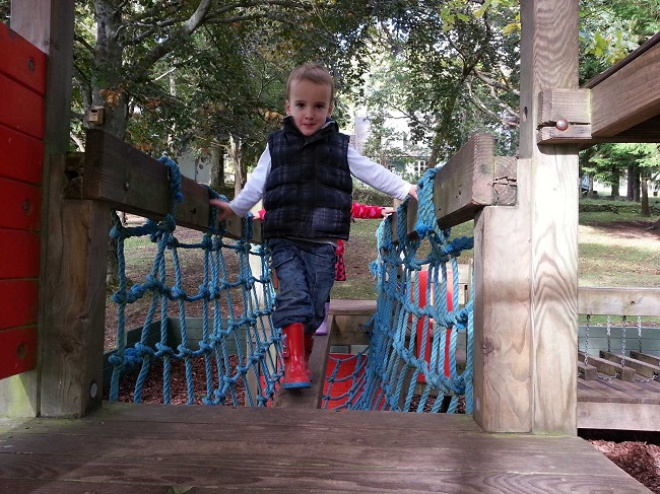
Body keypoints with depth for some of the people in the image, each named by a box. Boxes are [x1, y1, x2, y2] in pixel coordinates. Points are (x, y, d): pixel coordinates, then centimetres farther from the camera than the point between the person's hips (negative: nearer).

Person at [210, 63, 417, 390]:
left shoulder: (339, 147, 9)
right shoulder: (276, 145, 9)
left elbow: (373, 173, 8)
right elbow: (257, 183, 11)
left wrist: (405, 189, 2)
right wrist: (235, 207, 4)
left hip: (322, 243, 1)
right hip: (285, 240, 0)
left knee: (316, 301, 4)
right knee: (294, 293, -15)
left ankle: (299, 352, 27)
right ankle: (294, 362, -9)